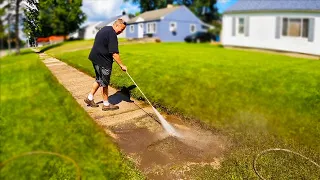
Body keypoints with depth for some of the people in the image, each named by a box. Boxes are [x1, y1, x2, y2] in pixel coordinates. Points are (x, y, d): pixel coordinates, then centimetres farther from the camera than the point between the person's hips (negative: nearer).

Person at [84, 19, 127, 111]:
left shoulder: (105, 29, 12)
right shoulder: (112, 34, -20)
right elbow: (114, 53, -24)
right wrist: (122, 65, -18)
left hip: (96, 58, 10)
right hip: (103, 61, -10)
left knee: (99, 80, 22)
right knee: (104, 83, 2)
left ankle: (90, 98, 30)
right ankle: (106, 104, 16)